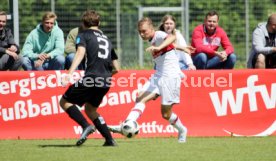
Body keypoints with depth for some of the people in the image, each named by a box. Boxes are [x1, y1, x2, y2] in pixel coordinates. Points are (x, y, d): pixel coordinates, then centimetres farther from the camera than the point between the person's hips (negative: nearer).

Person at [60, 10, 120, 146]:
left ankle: (86, 126, -16)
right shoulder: (106, 39, 26)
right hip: (106, 81, 7)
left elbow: (80, 53, -13)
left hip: (91, 78, -7)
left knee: (65, 102, 5)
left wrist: (70, 73, -24)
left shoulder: (83, 35, 7)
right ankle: (109, 139, 13)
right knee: (90, 109, 25)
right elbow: (116, 68, 25)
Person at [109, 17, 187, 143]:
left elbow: (172, 37, -34)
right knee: (141, 98, -13)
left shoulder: (159, 35, -11)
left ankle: (182, 131, 23)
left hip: (170, 76, -8)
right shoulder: (152, 41, 15)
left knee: (166, 114, -2)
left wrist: (159, 48, -46)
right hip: (158, 76, 8)